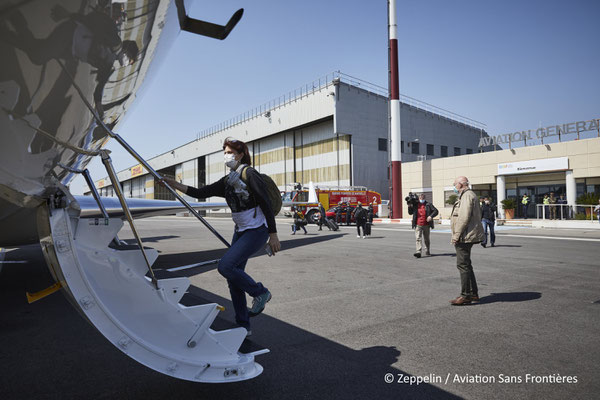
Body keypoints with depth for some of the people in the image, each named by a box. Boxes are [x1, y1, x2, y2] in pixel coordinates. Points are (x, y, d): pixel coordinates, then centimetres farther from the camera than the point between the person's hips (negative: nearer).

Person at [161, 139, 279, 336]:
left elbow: (266, 204, -16)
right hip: (240, 231, 8)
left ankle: (260, 293, 3)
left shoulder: (250, 174, -12)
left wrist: (273, 235, -17)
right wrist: (175, 185, -1)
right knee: (233, 279, 6)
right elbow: (201, 193, 9)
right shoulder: (227, 181, 12)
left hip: (257, 231, -8)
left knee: (226, 266, -19)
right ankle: (243, 326, 18)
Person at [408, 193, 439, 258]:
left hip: (426, 225, 0)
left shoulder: (428, 205, 3)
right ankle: (418, 252, -16)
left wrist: (431, 216, -16)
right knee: (418, 238, -11)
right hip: (418, 225, 0)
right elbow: (410, 213, 19)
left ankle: (427, 251, 31)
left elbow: (436, 211, 1)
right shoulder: (415, 205, 8)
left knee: (426, 239, 14)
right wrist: (409, 207, 0)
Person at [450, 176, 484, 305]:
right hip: (467, 236, 11)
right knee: (466, 265, 16)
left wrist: (456, 235, -21)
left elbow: (464, 217, -23)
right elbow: (478, 216, 24)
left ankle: (466, 295, -3)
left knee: (463, 265, -7)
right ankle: (473, 293, 22)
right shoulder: (469, 195, 21)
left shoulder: (467, 196, -13)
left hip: (464, 237, -11)